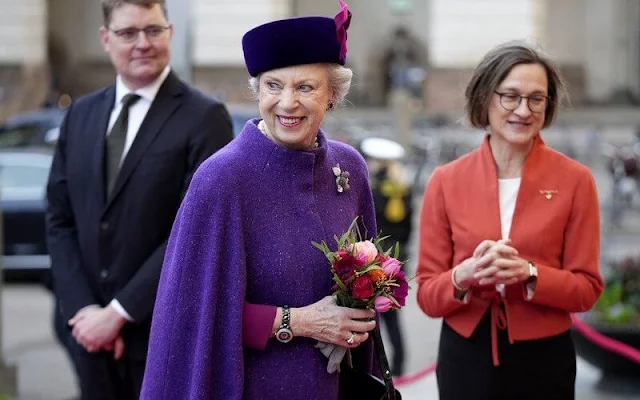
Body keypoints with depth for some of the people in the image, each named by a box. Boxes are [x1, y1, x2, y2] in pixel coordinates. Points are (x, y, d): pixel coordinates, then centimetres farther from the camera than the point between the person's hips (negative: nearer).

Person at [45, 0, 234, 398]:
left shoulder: (205, 118, -8)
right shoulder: (81, 115, 10)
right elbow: (60, 220, 7)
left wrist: (120, 312, -14)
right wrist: (84, 309, -6)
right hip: (93, 331, 5)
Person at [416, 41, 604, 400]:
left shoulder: (574, 180, -5)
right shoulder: (446, 181, -2)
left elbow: (587, 288, -3)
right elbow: (427, 295, -1)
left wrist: (528, 275, -20)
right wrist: (465, 276, -21)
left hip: (544, 359, -1)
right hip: (466, 357, 1)